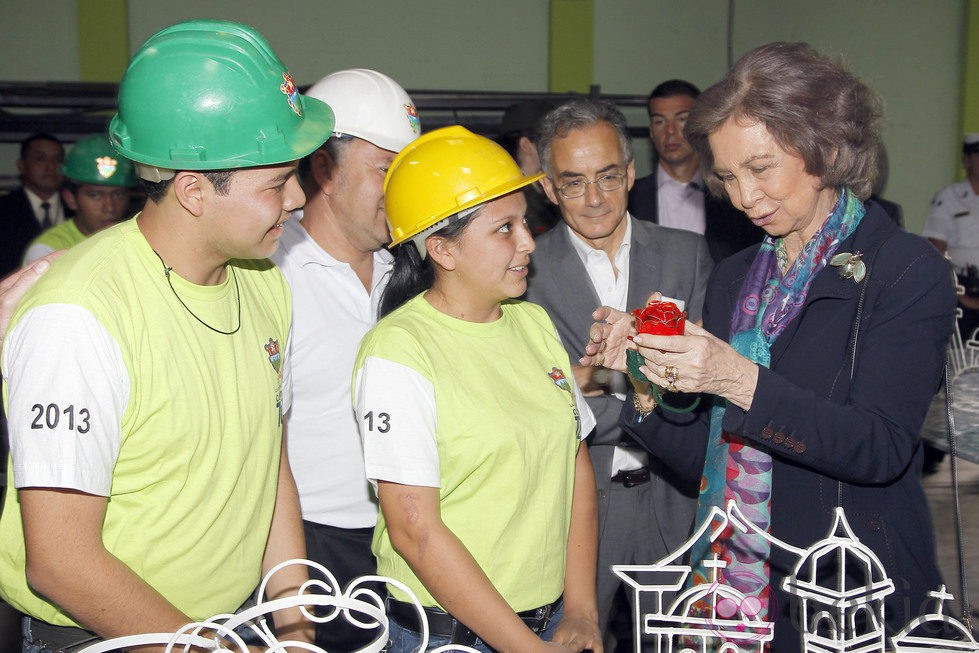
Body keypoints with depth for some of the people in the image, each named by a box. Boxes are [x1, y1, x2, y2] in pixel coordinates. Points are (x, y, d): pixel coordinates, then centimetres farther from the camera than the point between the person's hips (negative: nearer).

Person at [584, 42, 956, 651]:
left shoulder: (908, 271, -9)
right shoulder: (734, 278, 7)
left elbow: (881, 450, -20)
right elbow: (707, 454, 6)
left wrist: (739, 380, -28)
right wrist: (647, 374, -10)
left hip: (851, 595, -5)